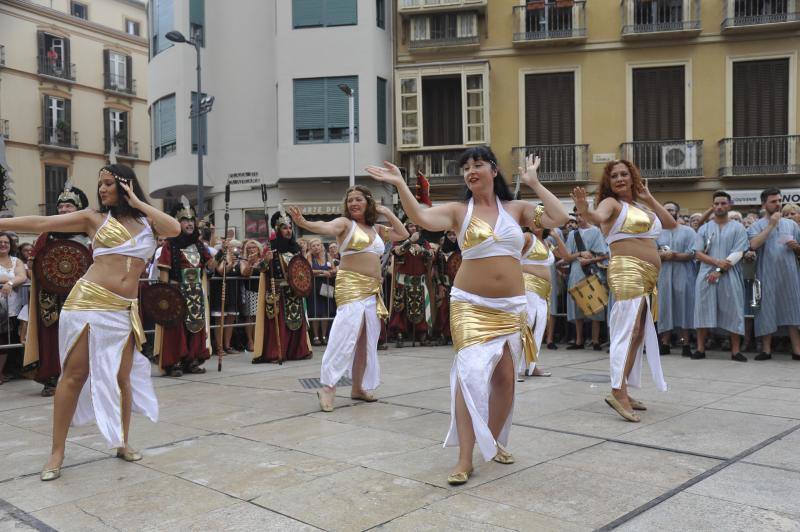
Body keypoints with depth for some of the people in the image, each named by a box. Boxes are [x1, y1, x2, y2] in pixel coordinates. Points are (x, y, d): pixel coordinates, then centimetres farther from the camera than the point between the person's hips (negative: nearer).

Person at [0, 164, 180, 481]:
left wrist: (138, 203, -1)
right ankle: (57, 452, 5)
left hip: (124, 310, 3)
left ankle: (122, 443, 23)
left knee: (122, 378, 7)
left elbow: (174, 229, -7)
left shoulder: (146, 221, 13)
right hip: (89, 301, -2)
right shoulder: (94, 217, 7)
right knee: (74, 374, -4)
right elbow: (41, 224, 2)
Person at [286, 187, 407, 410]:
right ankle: (328, 387, -14)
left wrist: (387, 212, 13)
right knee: (345, 335, -18)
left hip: (373, 291, 7)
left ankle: (358, 387, 20)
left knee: (367, 341, 10)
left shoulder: (377, 229, 17)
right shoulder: (345, 223, -1)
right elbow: (326, 227, -20)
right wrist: (304, 223, -40)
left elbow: (403, 234, 19)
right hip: (351, 287, -7)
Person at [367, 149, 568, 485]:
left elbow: (558, 219, -5)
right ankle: (465, 459, -10)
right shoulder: (458, 211, 1)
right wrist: (400, 185, -24)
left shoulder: (517, 209, 8)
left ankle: (494, 441, 30)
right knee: (470, 373, -16)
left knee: (506, 377, 9)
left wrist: (534, 183, 0)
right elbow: (420, 218, -15)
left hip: (512, 306, 3)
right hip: (471, 305, -3)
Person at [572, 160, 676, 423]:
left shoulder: (641, 205, 19)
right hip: (627, 270, -9)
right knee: (629, 329, -18)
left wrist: (650, 199, 11)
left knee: (639, 333, 10)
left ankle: (623, 391, 16)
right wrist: (584, 210, -49)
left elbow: (672, 224, 17)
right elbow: (598, 216, -26)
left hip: (648, 276, 9)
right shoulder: (611, 203, -3)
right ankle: (617, 391, -22)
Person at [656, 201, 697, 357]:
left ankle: (685, 343, 3)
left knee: (683, 308, -2)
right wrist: (662, 255, -14)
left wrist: (674, 256, -17)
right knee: (665, 308, 3)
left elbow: (692, 254, -7)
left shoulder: (688, 231, 3)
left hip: (683, 276, -3)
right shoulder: (658, 233, 13)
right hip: (664, 276, 3)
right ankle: (665, 343, 7)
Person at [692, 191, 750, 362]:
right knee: (703, 310, -1)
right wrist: (717, 262, -13)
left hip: (730, 276, -1)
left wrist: (719, 271, -12)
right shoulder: (704, 228, 11)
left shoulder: (738, 228, 6)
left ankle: (735, 350, 4)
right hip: (707, 275, 1)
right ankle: (700, 349, 4)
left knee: (733, 312, -2)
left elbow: (737, 253, -4)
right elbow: (698, 253, 3)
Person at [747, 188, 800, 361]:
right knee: (767, 311, 1)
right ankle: (766, 349, 7)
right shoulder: (757, 226, 4)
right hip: (767, 276, -2)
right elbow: (754, 245, -16)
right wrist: (771, 225, -13)